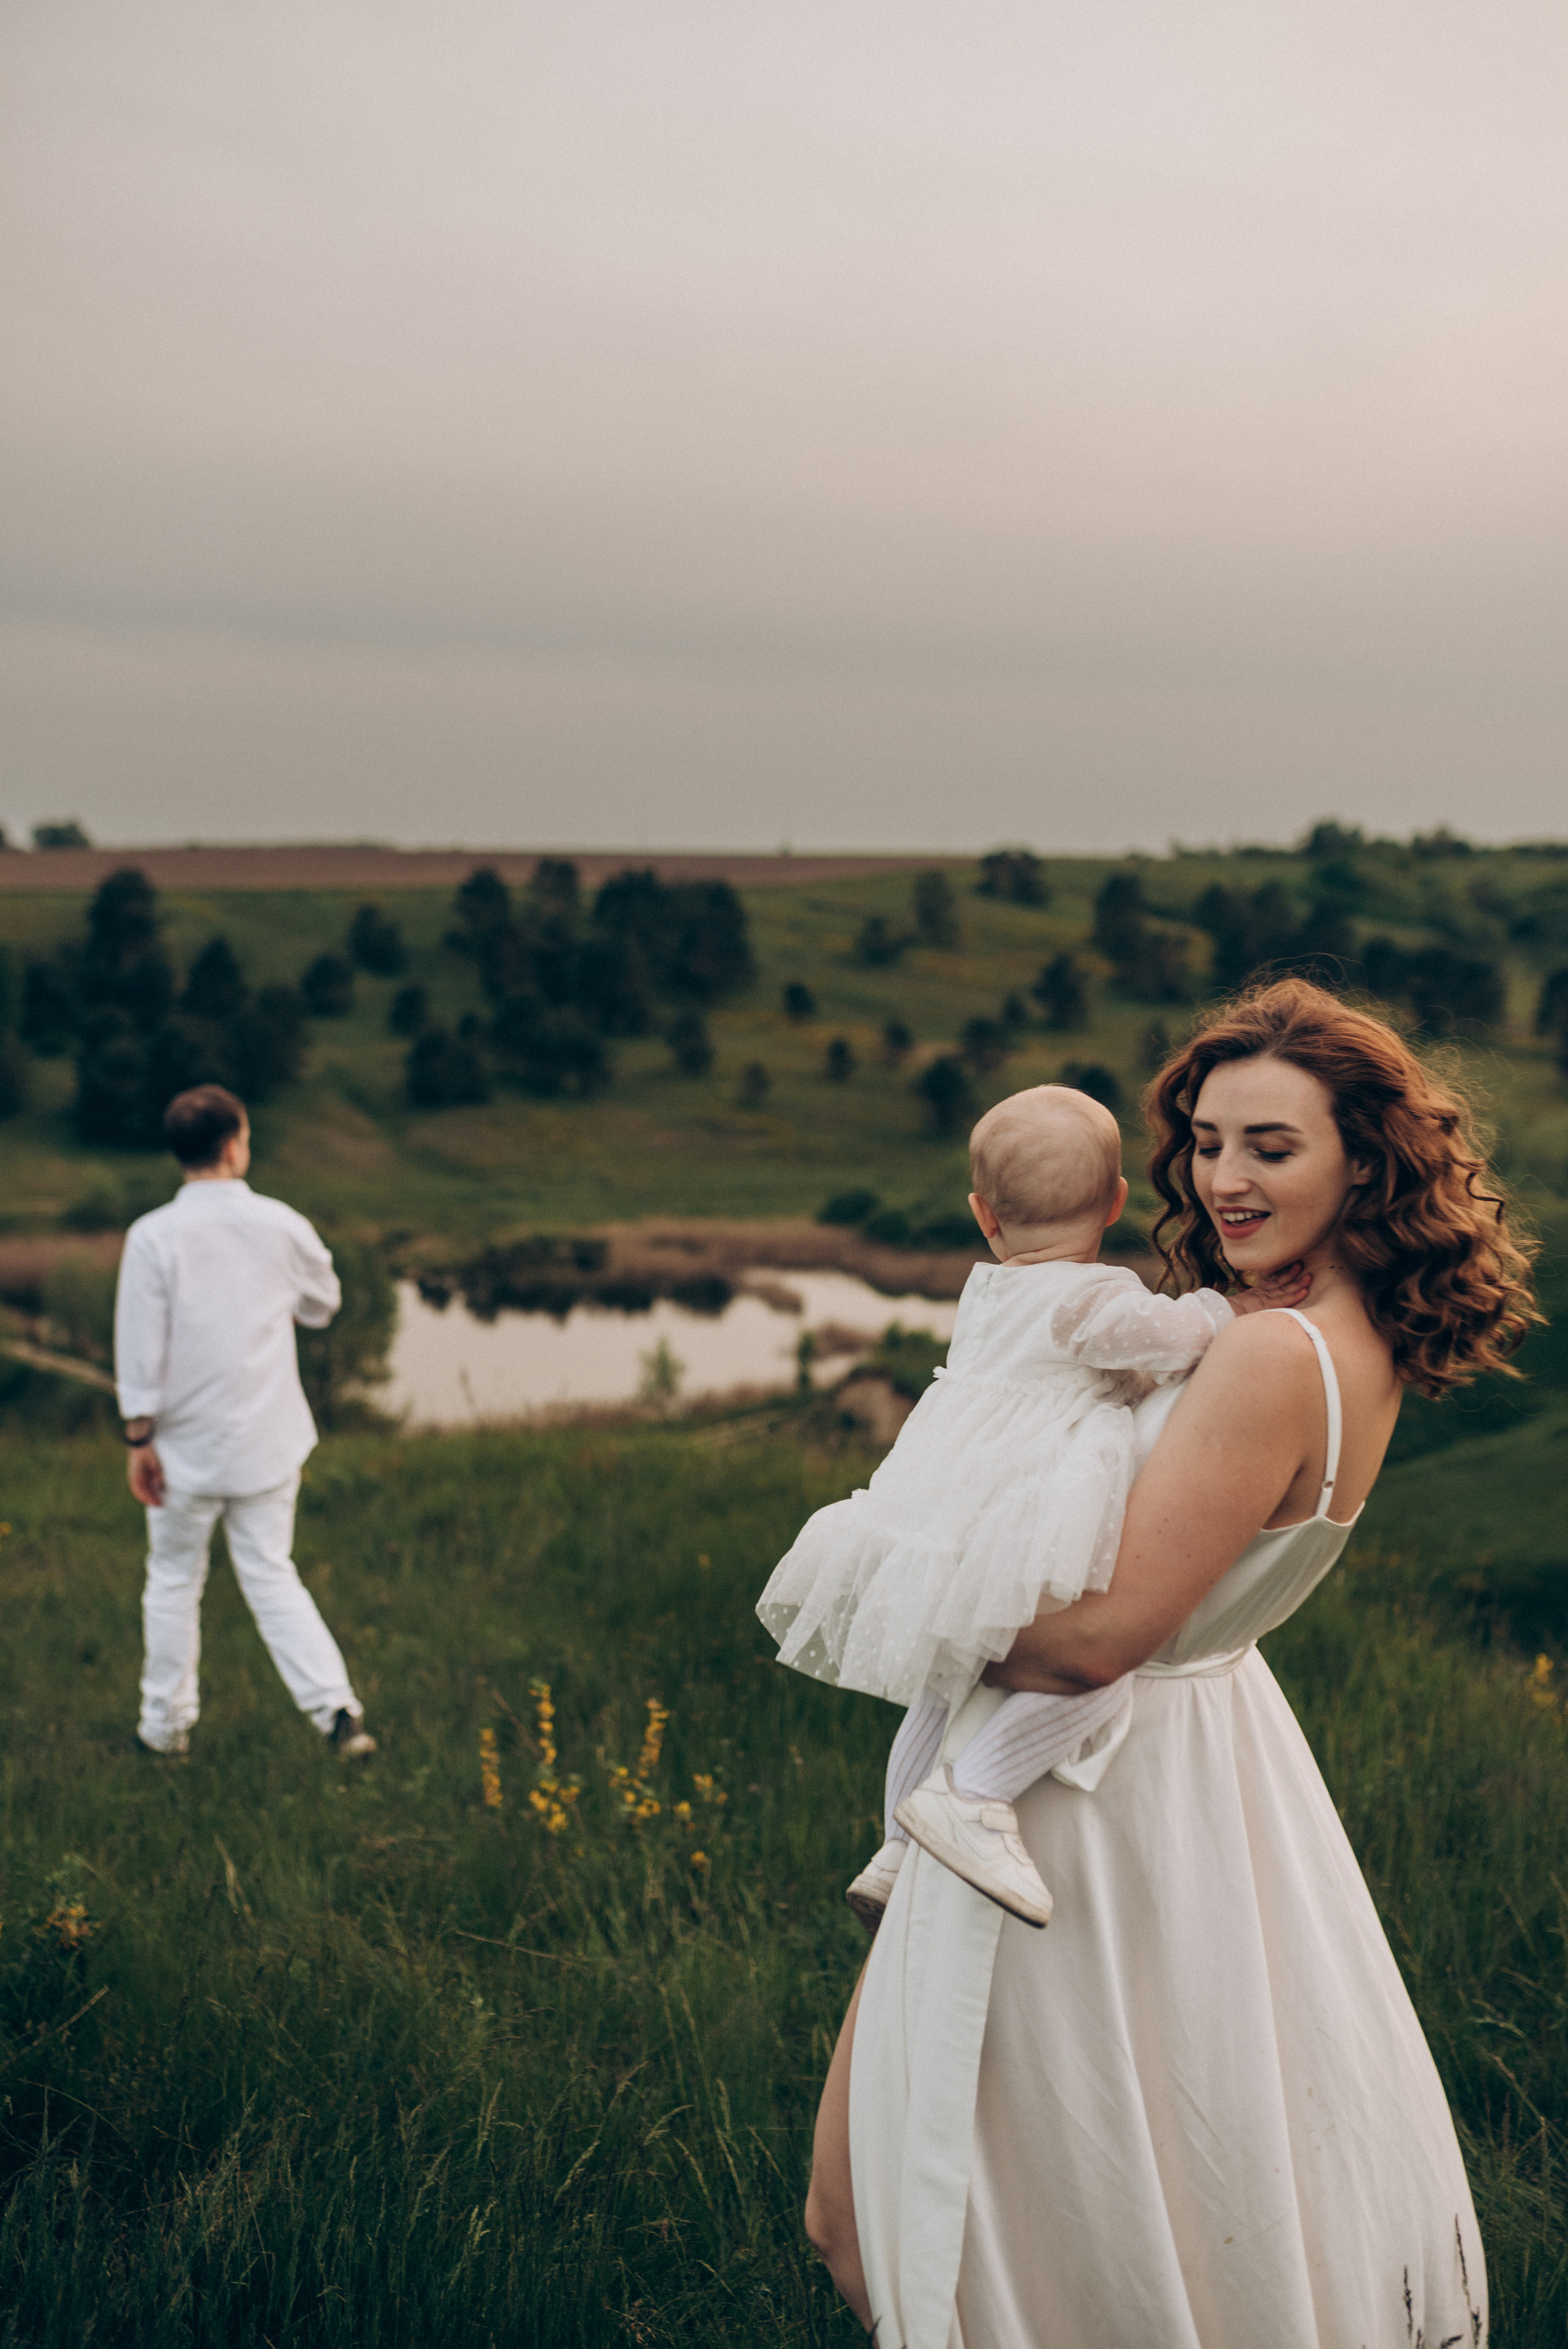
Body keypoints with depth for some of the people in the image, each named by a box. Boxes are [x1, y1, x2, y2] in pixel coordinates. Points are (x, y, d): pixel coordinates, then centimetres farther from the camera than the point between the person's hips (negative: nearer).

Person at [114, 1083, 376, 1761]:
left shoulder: (154, 1236, -14)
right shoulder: (281, 1225, -6)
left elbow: (139, 1349, -12)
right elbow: (322, 1307, 10)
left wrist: (139, 1440, -3)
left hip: (187, 1447, -2)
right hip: (269, 1442, 2)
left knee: (174, 1580, 15)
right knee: (272, 1577, 10)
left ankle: (166, 1724, 25)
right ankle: (336, 1708, -2)